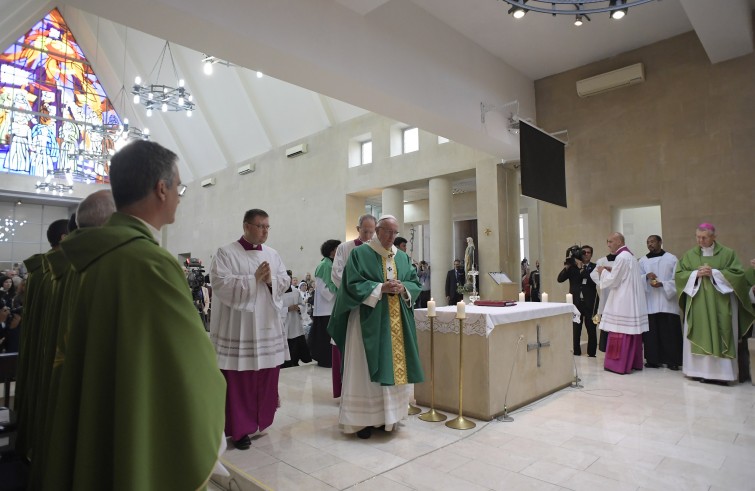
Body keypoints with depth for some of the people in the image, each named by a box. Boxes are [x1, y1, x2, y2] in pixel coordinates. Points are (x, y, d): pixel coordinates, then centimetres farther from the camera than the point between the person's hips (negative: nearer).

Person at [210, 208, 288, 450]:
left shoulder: (273, 254, 10)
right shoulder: (225, 253, -5)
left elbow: (285, 282, 7)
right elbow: (220, 284, -17)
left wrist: (271, 280, -13)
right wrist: (254, 279, -18)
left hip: (267, 326, 5)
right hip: (237, 328, -5)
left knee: (267, 378, 12)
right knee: (238, 380, 2)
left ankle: (260, 421, 30)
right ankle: (240, 428, 16)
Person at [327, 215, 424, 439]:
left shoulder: (402, 257, 13)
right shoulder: (360, 254, -4)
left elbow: (415, 282, 11)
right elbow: (353, 285, -11)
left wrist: (403, 288, -10)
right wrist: (381, 288, -18)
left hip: (397, 321, 6)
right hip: (369, 320, -5)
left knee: (396, 365, 8)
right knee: (367, 369, -2)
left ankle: (390, 414, 22)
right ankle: (363, 419, 8)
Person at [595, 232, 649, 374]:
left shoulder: (621, 257, -16)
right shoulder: (629, 255, 15)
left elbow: (613, 281, -16)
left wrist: (603, 272, 0)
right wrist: (612, 271, 13)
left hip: (622, 303, -10)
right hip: (632, 301, 10)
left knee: (620, 333, -5)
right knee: (631, 332, 13)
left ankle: (619, 364, 0)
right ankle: (633, 362, 19)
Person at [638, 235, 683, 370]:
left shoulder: (671, 258, 4)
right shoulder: (643, 260, 11)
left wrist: (662, 284, -15)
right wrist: (646, 276, -13)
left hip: (667, 302, -2)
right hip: (649, 302, 2)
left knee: (669, 332, -2)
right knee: (651, 332, 1)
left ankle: (672, 361, 7)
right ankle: (653, 360, 8)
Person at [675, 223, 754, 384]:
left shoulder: (727, 254, 2)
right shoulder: (689, 255, 8)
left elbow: (738, 274, -3)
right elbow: (679, 274, 6)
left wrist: (714, 273, -12)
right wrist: (696, 274, -10)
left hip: (720, 304, -2)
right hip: (697, 303, 2)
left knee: (721, 336, -3)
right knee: (699, 337, 2)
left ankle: (722, 373, 3)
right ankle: (700, 370, 6)